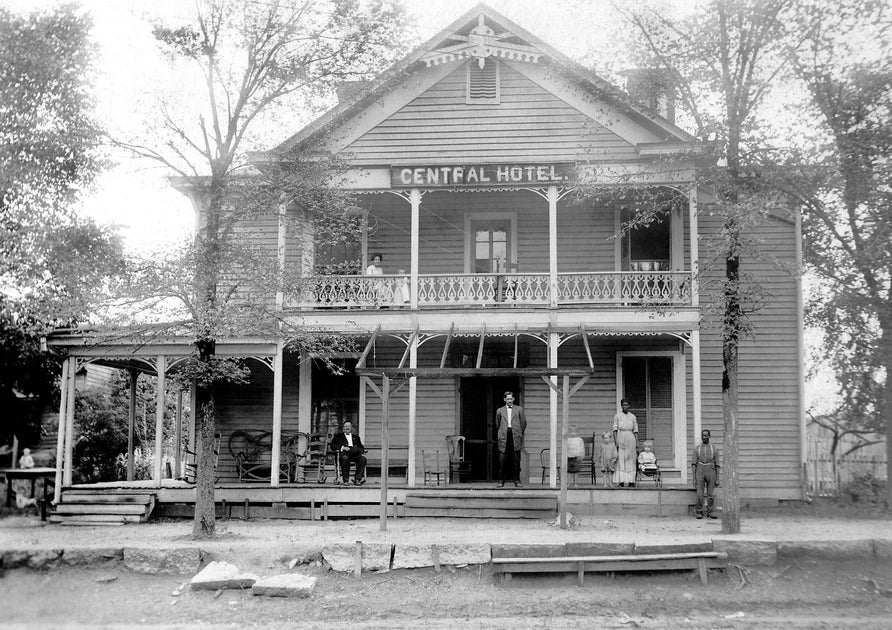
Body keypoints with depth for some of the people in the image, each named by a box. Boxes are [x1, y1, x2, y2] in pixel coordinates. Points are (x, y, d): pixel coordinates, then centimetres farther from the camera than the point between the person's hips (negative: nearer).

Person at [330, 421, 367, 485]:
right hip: (344, 453, -3)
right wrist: (342, 447, -10)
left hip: (355, 454, 3)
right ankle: (345, 480, -31)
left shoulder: (356, 437, 31)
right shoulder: (338, 436, 23)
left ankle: (357, 479, -32)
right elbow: (333, 446, 8)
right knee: (345, 458, -39)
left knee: (363, 458, -30)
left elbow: (361, 448, 20)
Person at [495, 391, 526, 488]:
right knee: (502, 460, -4)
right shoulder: (500, 410, 13)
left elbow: (523, 423, 14)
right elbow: (497, 424, 19)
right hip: (504, 438, 0)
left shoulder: (519, 409, 11)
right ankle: (501, 480, 1)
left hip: (515, 438, 0)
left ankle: (516, 480, 5)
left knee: (516, 460, -1)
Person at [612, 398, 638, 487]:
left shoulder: (633, 417, 10)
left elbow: (635, 431, 10)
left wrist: (637, 444, 3)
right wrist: (616, 442, -8)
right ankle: (621, 482, -5)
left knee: (630, 461, 1)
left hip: (630, 439, 2)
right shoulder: (617, 416, 5)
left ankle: (631, 481, 2)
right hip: (620, 439, -2)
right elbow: (615, 430, 2)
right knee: (620, 461, -5)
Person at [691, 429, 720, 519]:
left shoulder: (714, 449, 7)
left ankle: (711, 513, 3)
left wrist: (717, 479, 1)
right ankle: (699, 513, 3)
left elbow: (717, 465, 7)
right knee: (700, 495, -4)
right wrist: (694, 478, -2)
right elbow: (694, 464, 5)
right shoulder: (696, 448, 7)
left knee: (711, 495, -1)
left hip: (710, 472, 0)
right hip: (700, 472, 0)